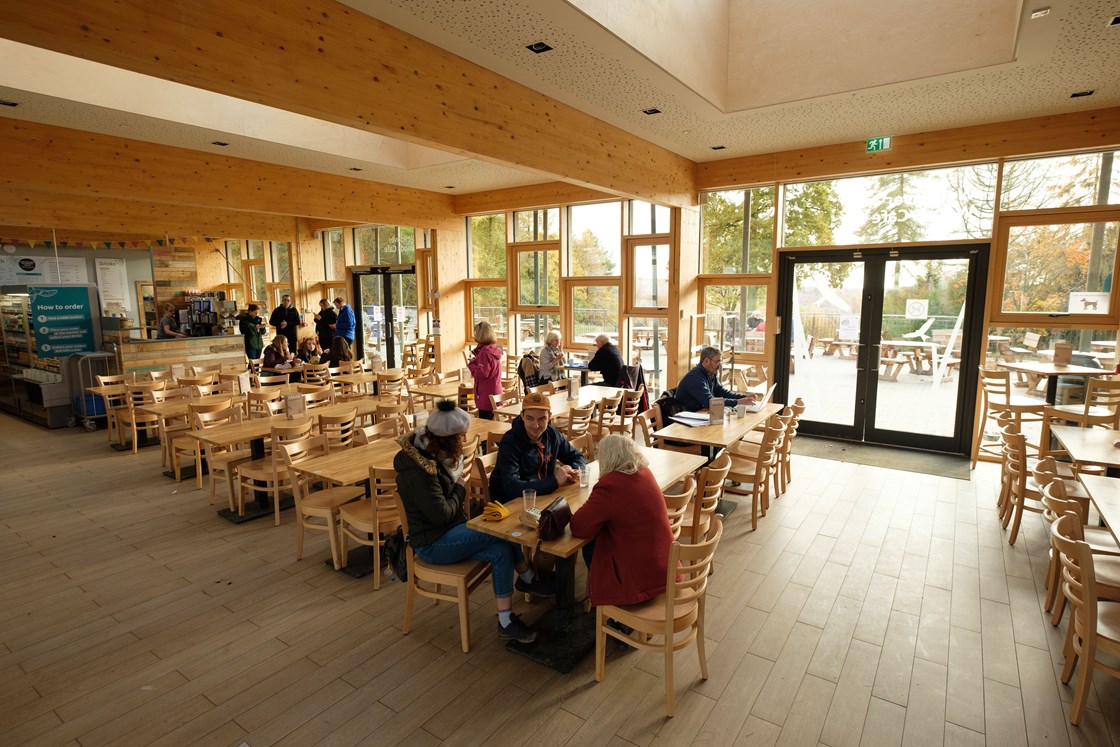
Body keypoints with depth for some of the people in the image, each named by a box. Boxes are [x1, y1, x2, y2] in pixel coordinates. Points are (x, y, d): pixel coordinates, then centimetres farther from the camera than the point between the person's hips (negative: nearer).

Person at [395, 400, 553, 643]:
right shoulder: (419, 470, -26)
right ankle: (528, 578, 0)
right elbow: (441, 514, -23)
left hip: (449, 530, 9)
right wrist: (460, 488, -8)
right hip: (431, 543, -9)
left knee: (500, 549, -9)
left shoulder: (432, 452, 5)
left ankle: (506, 621, -1)